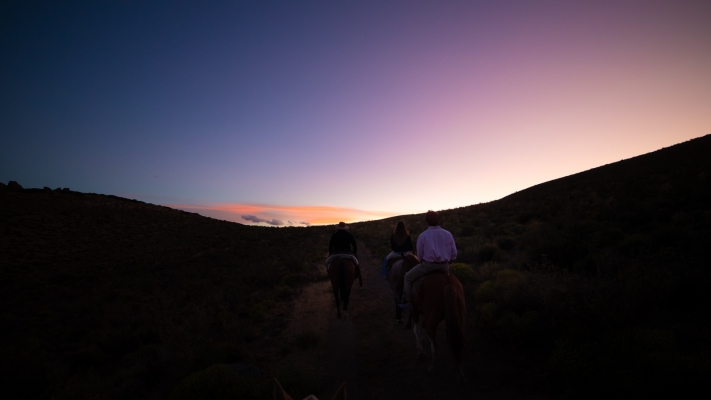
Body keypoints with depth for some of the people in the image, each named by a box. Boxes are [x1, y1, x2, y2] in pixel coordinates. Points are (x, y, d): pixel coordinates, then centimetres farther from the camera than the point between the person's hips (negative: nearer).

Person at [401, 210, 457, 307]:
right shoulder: (448, 234, 2)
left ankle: (406, 302, 15)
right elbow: (454, 254, 4)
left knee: (408, 277, 15)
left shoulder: (422, 235, -6)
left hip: (428, 265, -4)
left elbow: (420, 255, 1)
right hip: (445, 266, 4)